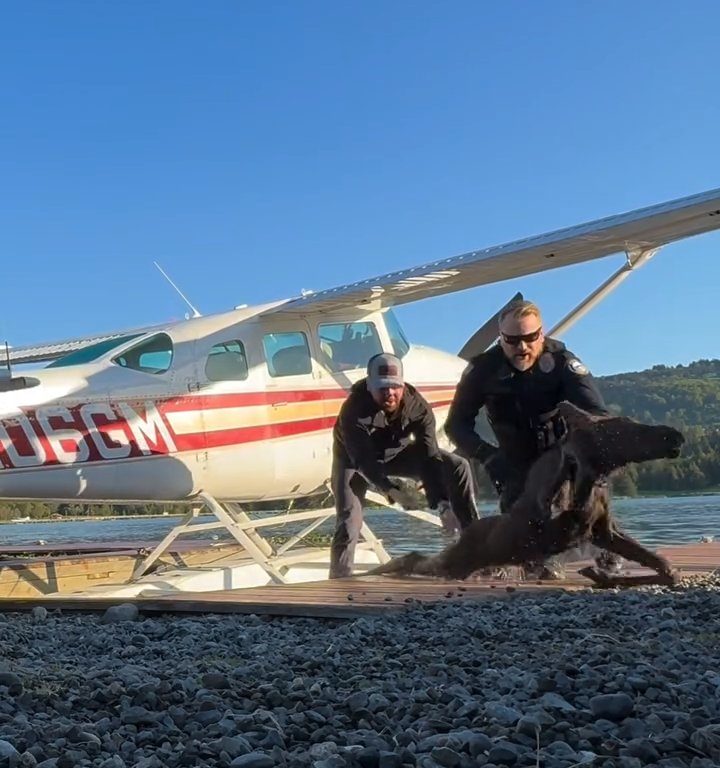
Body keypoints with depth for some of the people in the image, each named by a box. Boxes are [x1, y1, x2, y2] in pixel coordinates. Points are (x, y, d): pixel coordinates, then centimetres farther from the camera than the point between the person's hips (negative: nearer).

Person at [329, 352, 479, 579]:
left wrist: (441, 501, -37)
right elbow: (363, 460, -38)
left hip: (396, 451, 3)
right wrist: (390, 489, -52)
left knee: (458, 466, -8)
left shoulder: (417, 406, -26)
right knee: (349, 522, -21)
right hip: (353, 459, -3)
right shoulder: (353, 409, -34)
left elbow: (429, 455, -28)